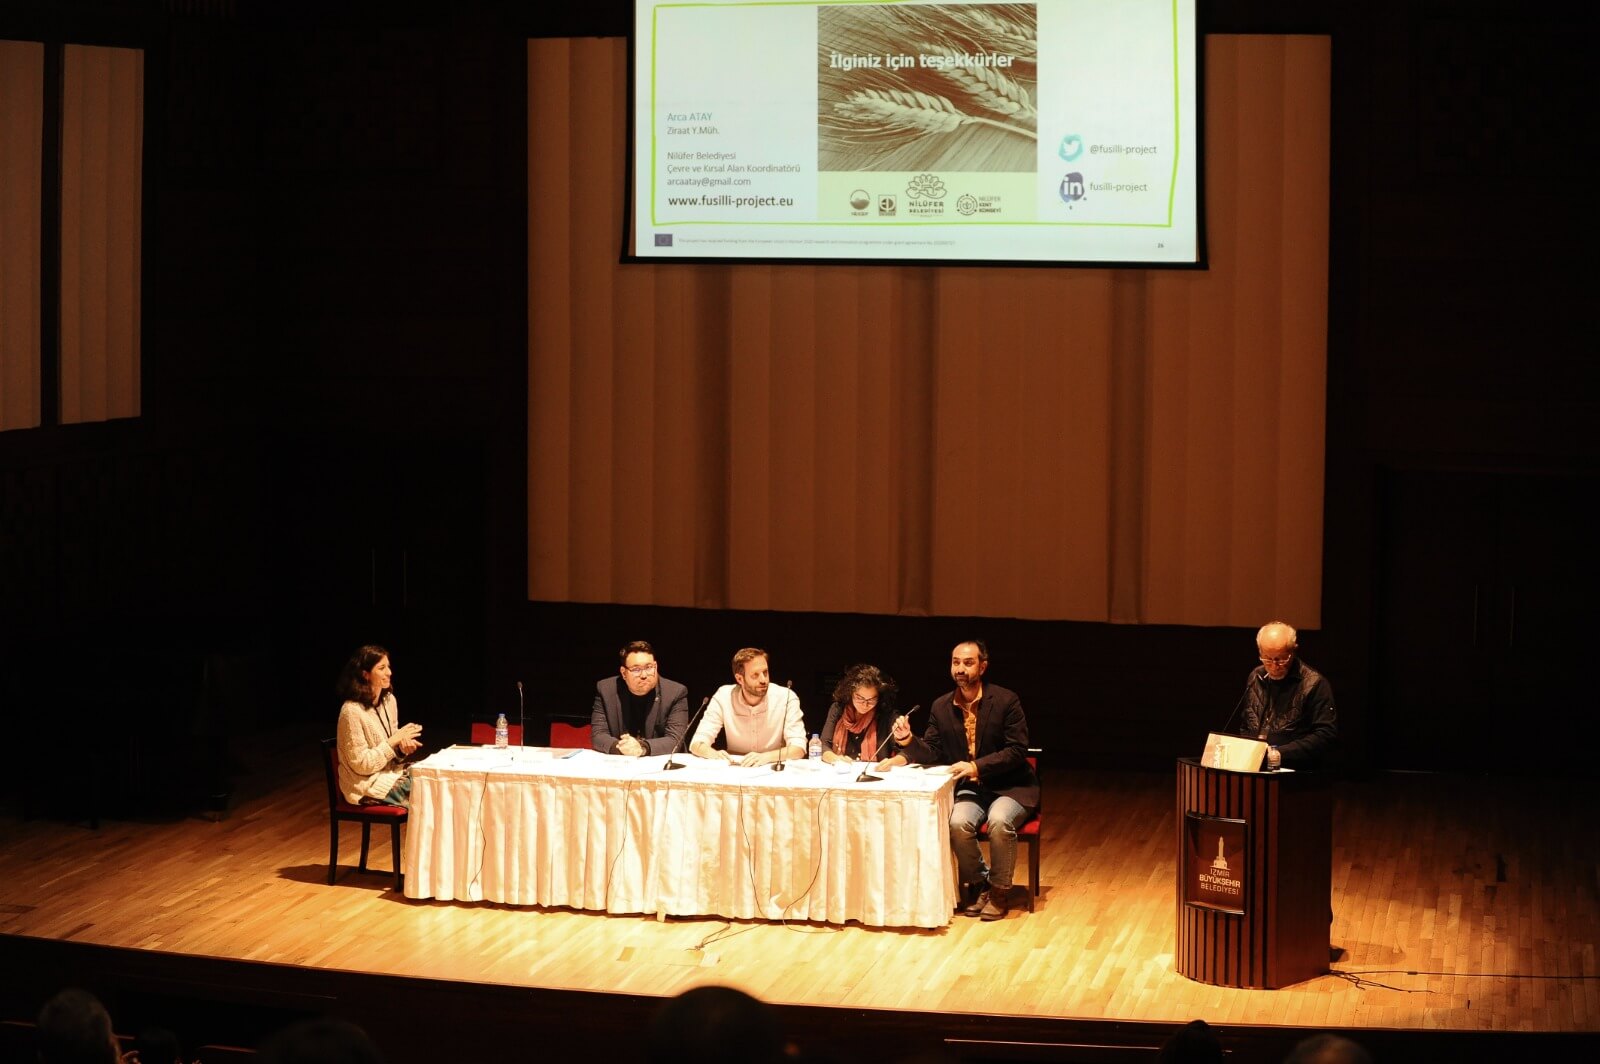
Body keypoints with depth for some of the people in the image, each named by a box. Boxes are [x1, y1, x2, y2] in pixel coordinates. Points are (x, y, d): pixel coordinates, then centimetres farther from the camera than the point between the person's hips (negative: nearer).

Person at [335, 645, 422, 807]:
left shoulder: (389, 700, 6)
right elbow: (361, 764, -18)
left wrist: (403, 747, -9)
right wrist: (394, 740, -17)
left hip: (392, 772, 7)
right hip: (369, 785, -7)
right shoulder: (352, 711, -19)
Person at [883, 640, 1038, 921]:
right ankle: (977, 884, -2)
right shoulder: (941, 707, 4)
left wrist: (977, 767, -25)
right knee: (958, 822, -29)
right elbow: (932, 752, 7)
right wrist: (909, 741, -15)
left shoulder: (1006, 700, -9)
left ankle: (999, 890, -11)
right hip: (970, 789, 3)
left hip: (1010, 787, -3)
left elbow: (1017, 751, -13)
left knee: (999, 821, -34)